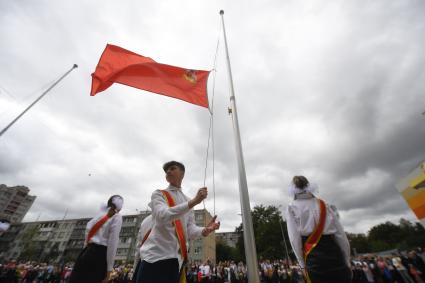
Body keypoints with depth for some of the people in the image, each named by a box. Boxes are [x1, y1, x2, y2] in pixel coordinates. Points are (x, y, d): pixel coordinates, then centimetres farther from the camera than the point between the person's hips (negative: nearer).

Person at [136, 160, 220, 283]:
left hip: (175, 258, 5)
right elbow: (163, 216, -24)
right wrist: (193, 202, -34)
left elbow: (190, 230, 5)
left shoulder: (187, 201, 11)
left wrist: (204, 230, -18)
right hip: (155, 256, -4)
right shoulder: (158, 194, -3)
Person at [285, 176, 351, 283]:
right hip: (334, 252, 4)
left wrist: (302, 264, 4)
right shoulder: (324, 205, 8)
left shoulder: (292, 208, -2)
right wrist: (346, 262, 16)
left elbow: (294, 238, -6)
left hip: (313, 256, -3)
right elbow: (341, 235, 8)